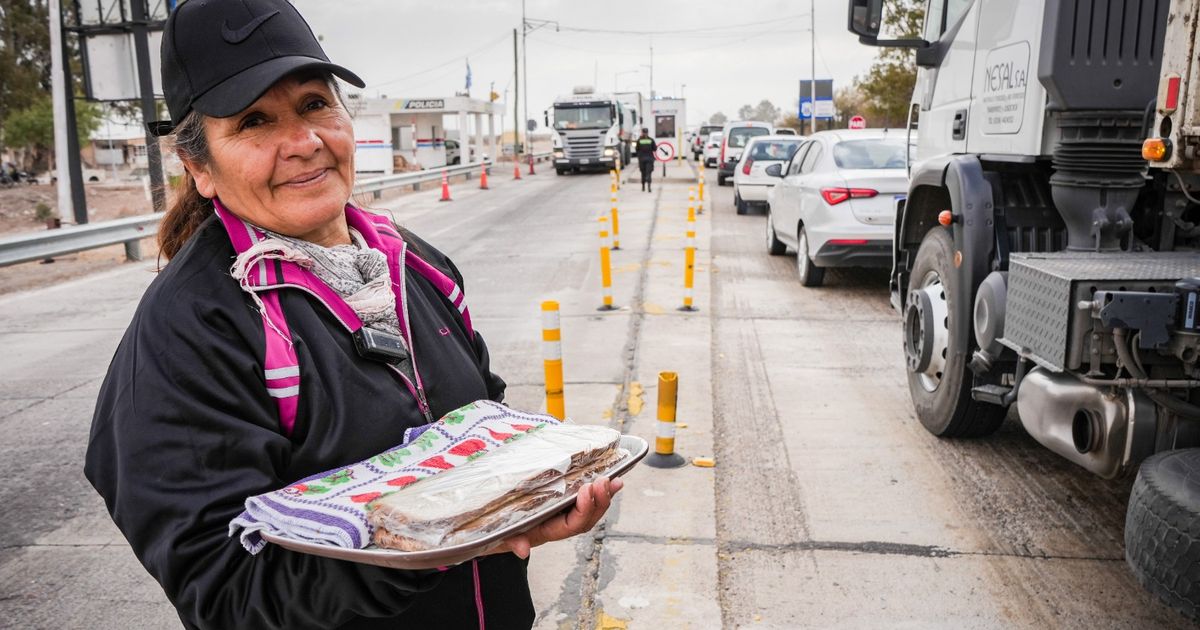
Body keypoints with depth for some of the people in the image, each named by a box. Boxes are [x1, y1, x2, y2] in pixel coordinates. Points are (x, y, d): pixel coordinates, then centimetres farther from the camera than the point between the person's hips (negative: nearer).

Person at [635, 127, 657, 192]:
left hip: (641, 158, 1)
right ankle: (648, 187, -18)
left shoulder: (639, 140, -4)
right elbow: (654, 148, -1)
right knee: (648, 173, -3)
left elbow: (637, 149, 1)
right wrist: (656, 146, 22)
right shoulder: (651, 140, -4)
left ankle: (643, 187, 23)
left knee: (643, 173, 16)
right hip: (649, 158, -1)